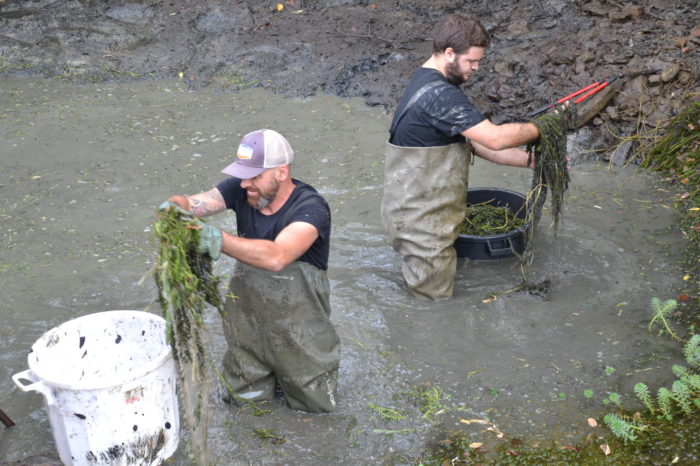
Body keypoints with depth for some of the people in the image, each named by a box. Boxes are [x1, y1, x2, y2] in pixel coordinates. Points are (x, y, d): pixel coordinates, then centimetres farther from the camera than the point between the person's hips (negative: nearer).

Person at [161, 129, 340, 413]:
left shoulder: (310, 208, -26)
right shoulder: (241, 190, -10)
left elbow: (276, 257, -42)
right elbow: (191, 203, -18)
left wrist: (219, 240, -53)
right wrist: (174, 207, -42)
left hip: (297, 322, -4)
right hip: (247, 312, 4)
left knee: (317, 403, 8)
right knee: (246, 396, 15)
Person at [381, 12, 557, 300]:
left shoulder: (428, 84, 11)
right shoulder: (439, 94, -23)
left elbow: (477, 142, 11)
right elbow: (495, 138, -27)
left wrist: (530, 160, 4)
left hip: (423, 213, 10)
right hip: (420, 220, -10)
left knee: (434, 298, 23)